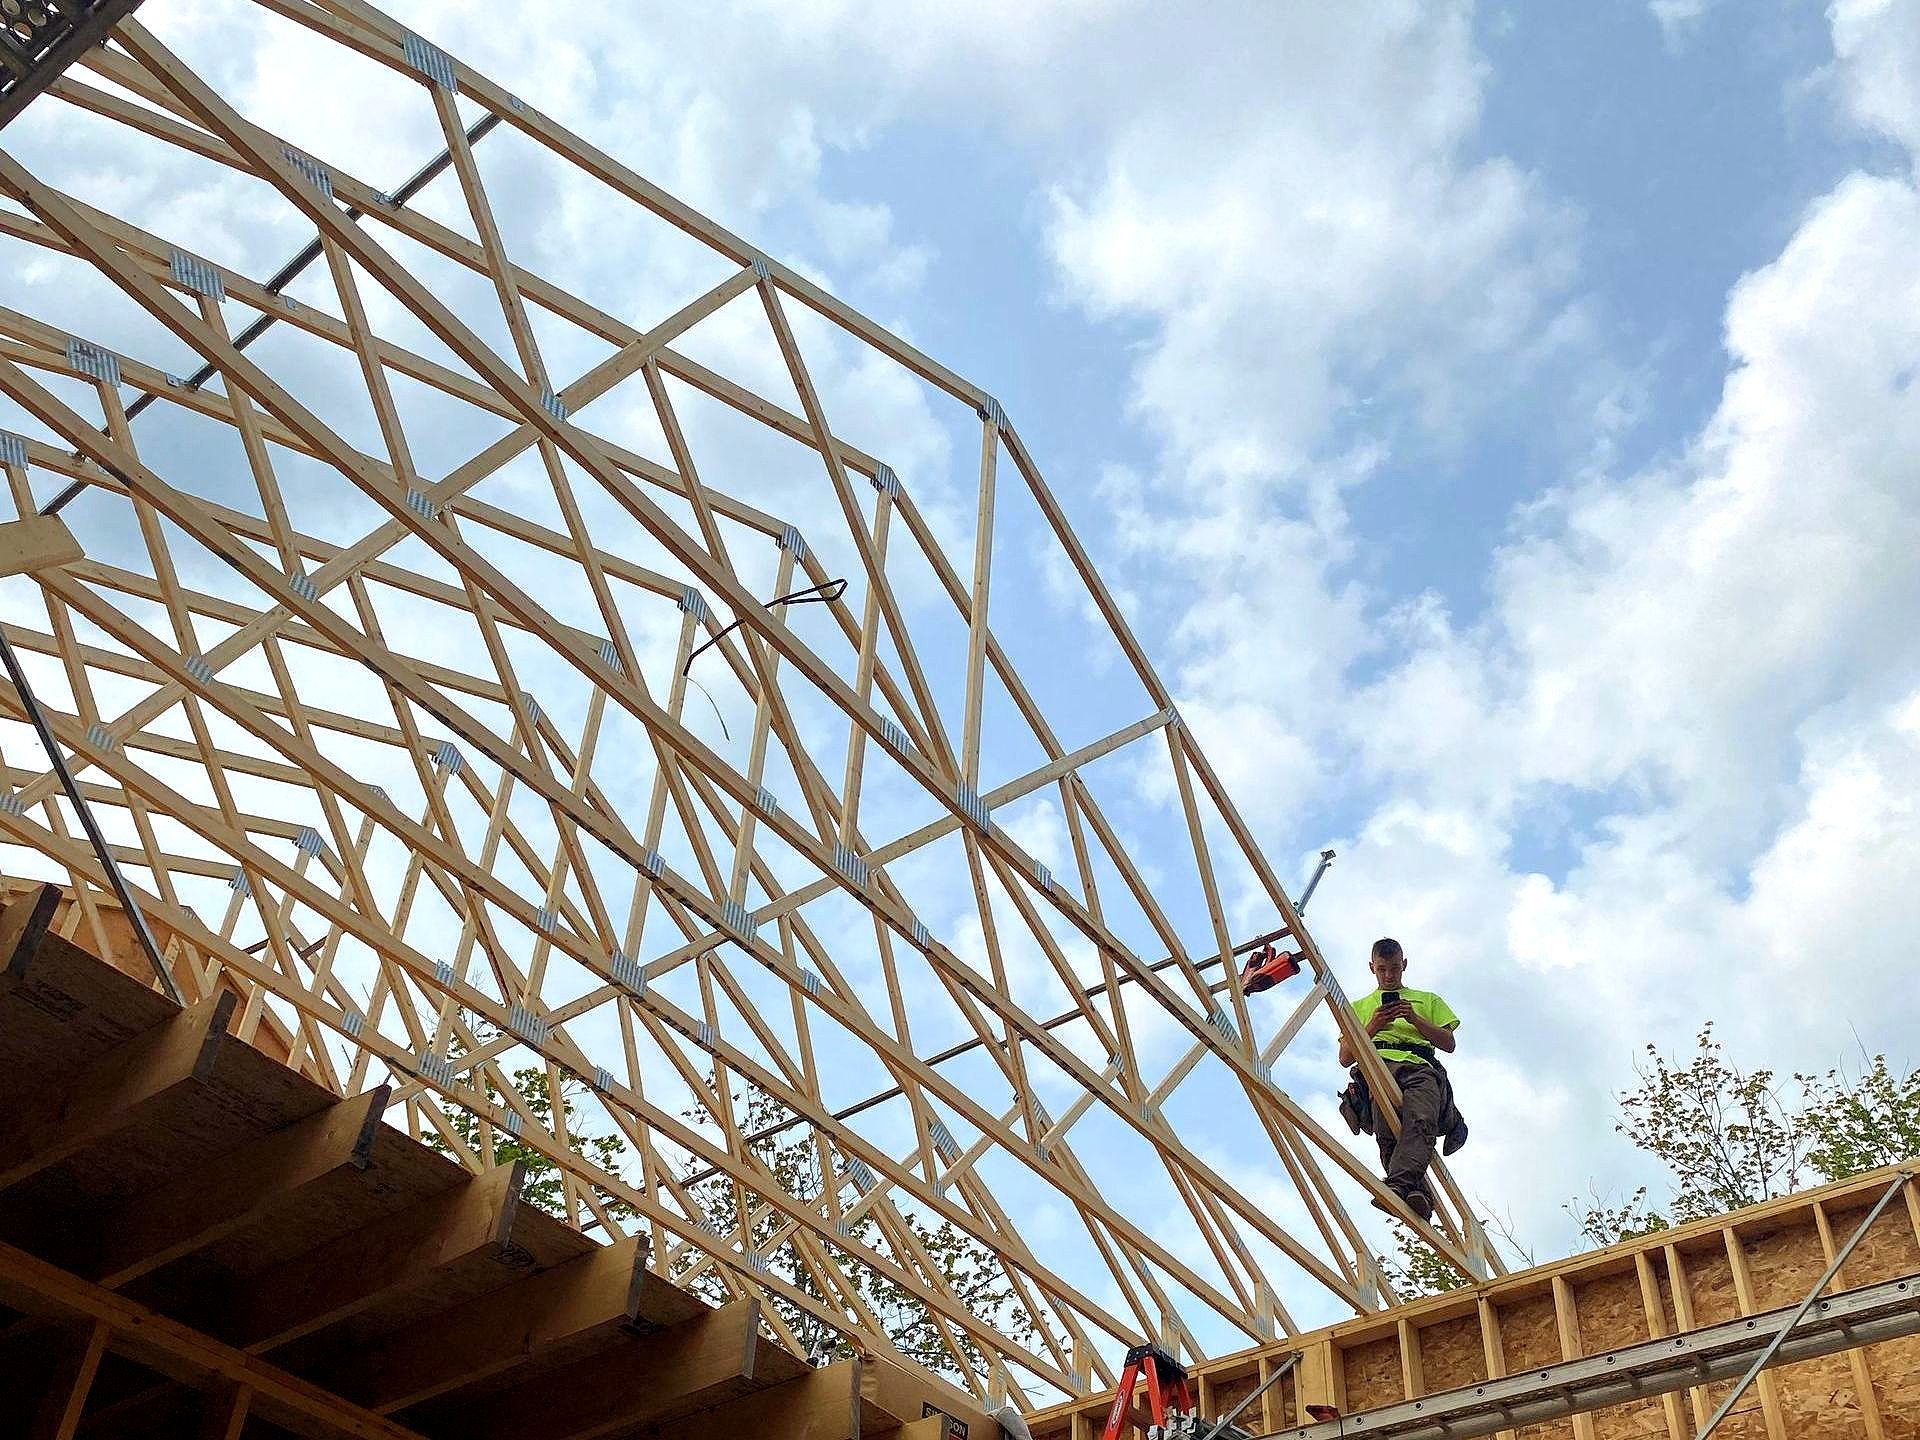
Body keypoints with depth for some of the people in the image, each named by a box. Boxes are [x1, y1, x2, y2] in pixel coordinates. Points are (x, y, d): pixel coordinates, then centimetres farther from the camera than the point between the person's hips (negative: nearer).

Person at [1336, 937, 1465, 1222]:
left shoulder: (1428, 1000, 35)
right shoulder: (1359, 1007, 37)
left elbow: (1449, 1043, 21)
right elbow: (1345, 1057, 25)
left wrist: (1415, 1019, 6)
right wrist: (1372, 1027, 9)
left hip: (1419, 1068, -1)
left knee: (1421, 1121, -37)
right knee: (1387, 1134, -34)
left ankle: (1398, 1184, -57)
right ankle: (1417, 1194, -45)